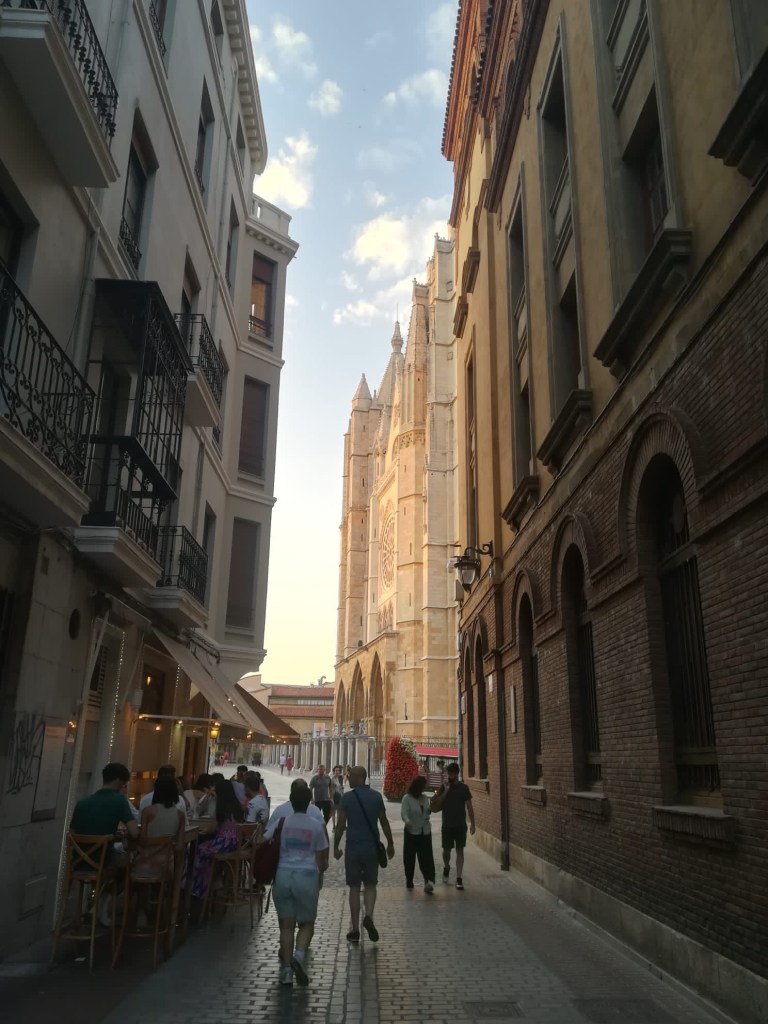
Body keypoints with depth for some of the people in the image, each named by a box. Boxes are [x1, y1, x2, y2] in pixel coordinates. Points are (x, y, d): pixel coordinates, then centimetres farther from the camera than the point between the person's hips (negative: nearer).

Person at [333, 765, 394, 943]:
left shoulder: (347, 798, -7)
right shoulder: (376, 796, -1)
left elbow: (340, 825, -6)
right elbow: (384, 822, 5)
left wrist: (336, 847, 5)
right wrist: (390, 844, 15)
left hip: (353, 848, -1)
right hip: (372, 847, 1)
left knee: (354, 887, 10)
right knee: (370, 885, 15)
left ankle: (355, 929, 11)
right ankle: (368, 916, -9)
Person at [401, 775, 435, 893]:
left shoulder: (425, 798, 7)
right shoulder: (407, 798, -10)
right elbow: (403, 813, -24)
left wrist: (431, 808, 6)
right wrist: (407, 821, -41)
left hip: (425, 832, 3)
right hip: (411, 832, -3)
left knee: (426, 857, -8)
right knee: (409, 857, 6)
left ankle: (429, 882, -16)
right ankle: (409, 881, 23)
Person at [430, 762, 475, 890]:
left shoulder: (464, 787, -1)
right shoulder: (444, 787, -1)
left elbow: (469, 806, 2)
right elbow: (436, 805, -7)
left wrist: (472, 823, -3)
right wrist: (445, 792, -16)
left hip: (461, 825, 0)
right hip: (447, 825, 1)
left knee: (459, 850, 0)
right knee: (446, 850, 8)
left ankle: (459, 878, 5)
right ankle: (446, 867, 37)